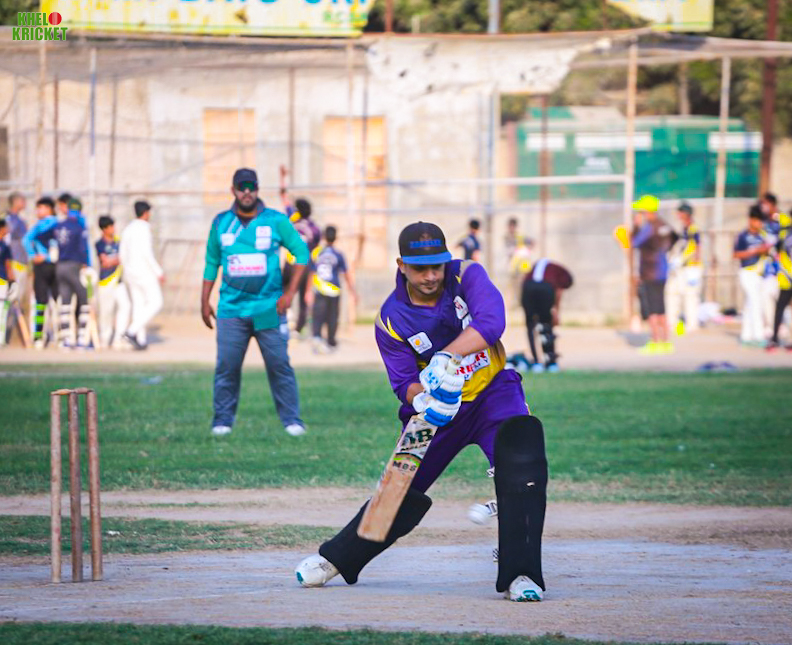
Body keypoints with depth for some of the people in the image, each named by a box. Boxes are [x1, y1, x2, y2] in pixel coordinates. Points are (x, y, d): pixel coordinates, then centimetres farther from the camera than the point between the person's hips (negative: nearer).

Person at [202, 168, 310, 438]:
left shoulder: (276, 221, 2)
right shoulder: (221, 223, 8)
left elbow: (301, 252, 6)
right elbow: (211, 263, 15)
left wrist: (290, 292, -2)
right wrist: (204, 302, 10)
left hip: (269, 308, -1)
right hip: (231, 310, 1)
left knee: (279, 365, -4)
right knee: (226, 367, -3)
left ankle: (291, 419, 2)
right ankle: (222, 419, 6)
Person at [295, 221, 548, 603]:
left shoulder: (467, 277, -15)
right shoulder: (391, 320, -12)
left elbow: (491, 322, -32)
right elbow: (405, 384, -11)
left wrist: (444, 359, -43)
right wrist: (424, 395, -35)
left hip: (493, 392, -1)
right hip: (441, 409, 1)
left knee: (522, 457, -28)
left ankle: (520, 573, -25)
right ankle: (335, 558, 28)